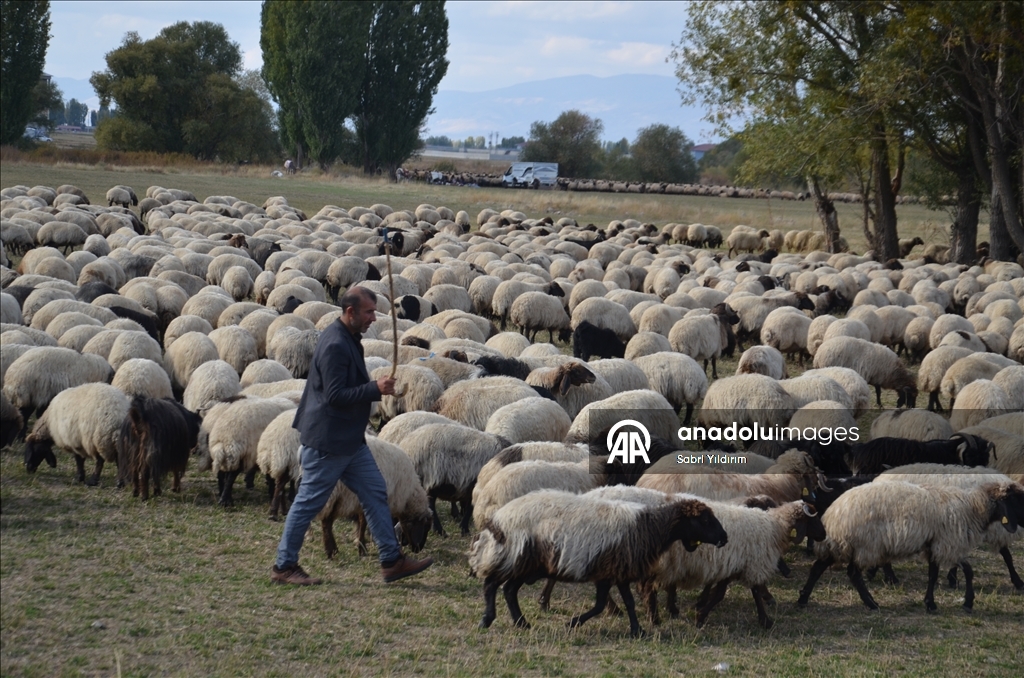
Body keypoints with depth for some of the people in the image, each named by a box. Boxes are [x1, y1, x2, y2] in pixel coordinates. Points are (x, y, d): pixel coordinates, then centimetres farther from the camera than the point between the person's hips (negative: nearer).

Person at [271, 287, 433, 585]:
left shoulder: (348, 340, 11)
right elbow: (335, 395, -25)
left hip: (349, 439, 10)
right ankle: (283, 566, 10)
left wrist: (375, 387, 14)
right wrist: (375, 389, -25)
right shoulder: (335, 345, -21)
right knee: (309, 502, 0)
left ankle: (392, 560, 13)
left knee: (375, 493, 9)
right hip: (327, 440, -10)